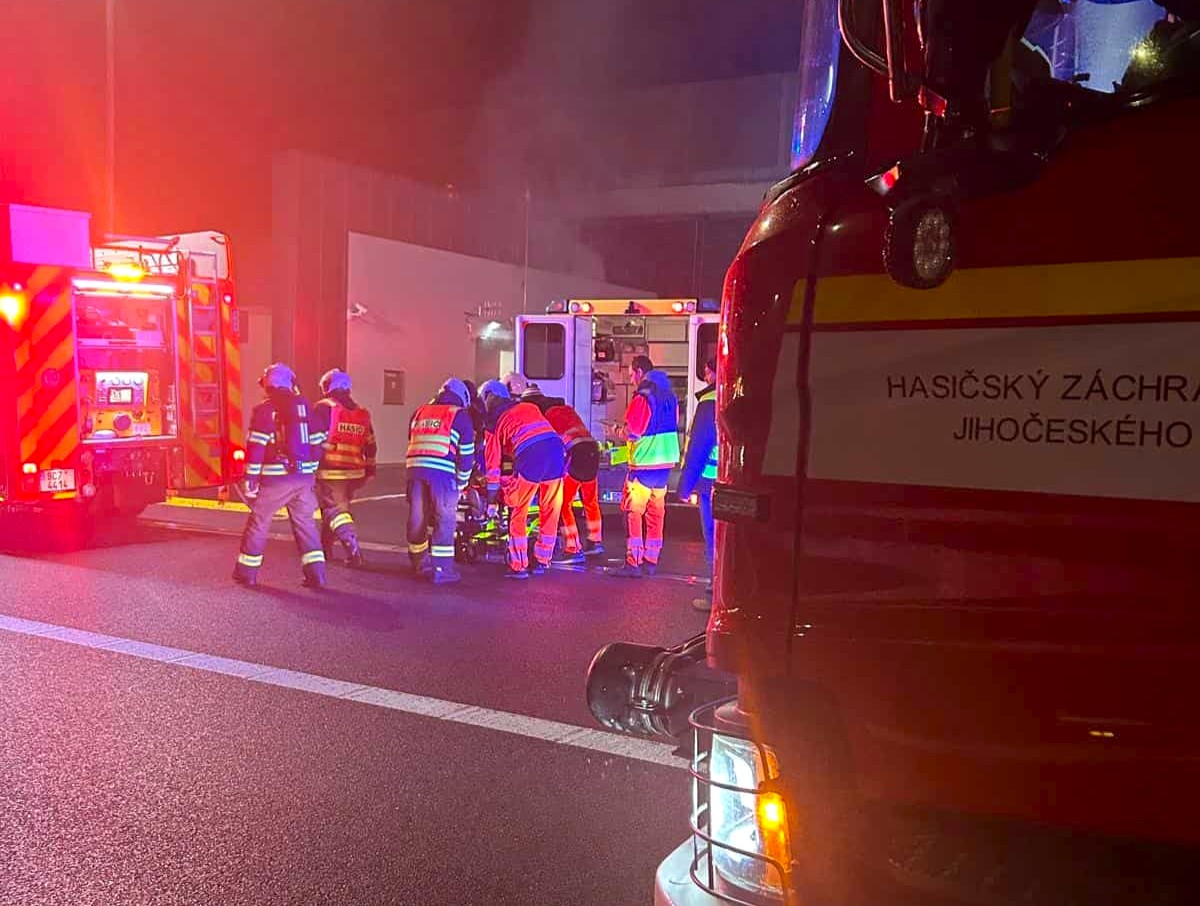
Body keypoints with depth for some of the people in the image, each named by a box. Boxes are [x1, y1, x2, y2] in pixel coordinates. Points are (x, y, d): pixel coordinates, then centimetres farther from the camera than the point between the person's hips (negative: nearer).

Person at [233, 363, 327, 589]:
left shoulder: (264, 410, -6)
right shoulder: (305, 406, 9)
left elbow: (256, 447, -10)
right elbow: (316, 442, 12)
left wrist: (251, 479, -5)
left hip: (276, 478, -4)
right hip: (304, 477, 4)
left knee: (258, 522, 9)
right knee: (305, 522, 9)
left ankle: (247, 572, 17)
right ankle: (316, 573, 2)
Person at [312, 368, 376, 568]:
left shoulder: (324, 408, -6)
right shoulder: (362, 414, 13)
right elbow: (370, 446, 17)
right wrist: (369, 472, 24)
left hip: (330, 472, -6)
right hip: (354, 472, 6)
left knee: (335, 510, -3)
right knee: (335, 507, 20)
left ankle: (353, 549, -17)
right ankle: (326, 547, 28)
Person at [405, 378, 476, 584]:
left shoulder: (419, 412, 25)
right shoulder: (460, 416, 10)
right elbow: (466, 454, 7)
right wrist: (461, 483, 16)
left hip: (414, 468, 5)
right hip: (442, 472, -5)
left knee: (418, 517, 14)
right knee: (444, 519, 1)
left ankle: (420, 563, 27)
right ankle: (441, 569, 1)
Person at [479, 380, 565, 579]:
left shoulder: (494, 421, 18)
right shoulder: (529, 407, 31)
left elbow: (493, 460, 18)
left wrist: (492, 498, 24)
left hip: (530, 457, -5)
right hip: (556, 449, 5)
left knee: (518, 514, 10)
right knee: (550, 513, 15)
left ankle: (519, 566, 10)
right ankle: (541, 562, 25)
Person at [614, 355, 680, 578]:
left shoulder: (642, 397, -15)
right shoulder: (670, 396, 9)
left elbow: (632, 432, -17)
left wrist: (620, 430, 3)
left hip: (644, 462, -8)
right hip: (667, 460, 8)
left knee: (633, 511, -1)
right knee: (656, 511, 12)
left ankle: (634, 562, -3)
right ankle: (651, 561, 17)